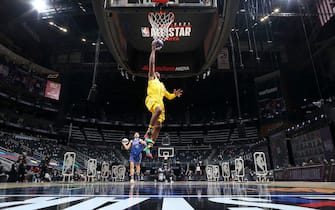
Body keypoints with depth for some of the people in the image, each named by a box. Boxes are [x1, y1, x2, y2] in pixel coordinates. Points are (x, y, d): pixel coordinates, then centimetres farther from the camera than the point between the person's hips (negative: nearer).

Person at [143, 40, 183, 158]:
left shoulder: (162, 85, 35)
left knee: (158, 126, -4)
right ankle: (148, 132, -33)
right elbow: (151, 63, 9)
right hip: (151, 99, -6)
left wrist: (175, 94, 15)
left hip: (160, 103, 6)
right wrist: (153, 50, 9)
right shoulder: (151, 78, 19)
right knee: (159, 109, -40)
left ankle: (149, 147, 1)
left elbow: (169, 97, 36)